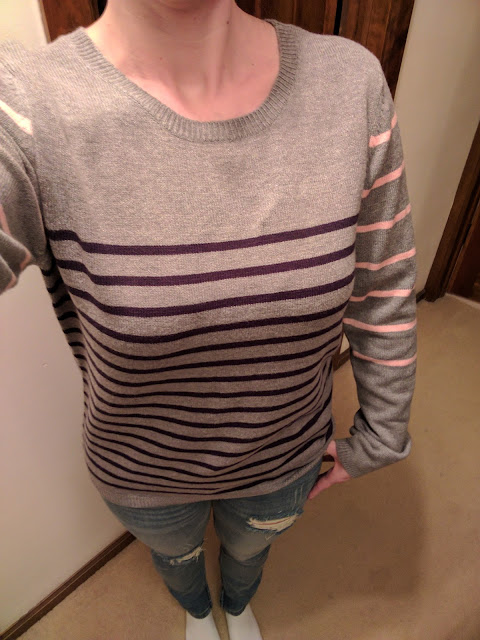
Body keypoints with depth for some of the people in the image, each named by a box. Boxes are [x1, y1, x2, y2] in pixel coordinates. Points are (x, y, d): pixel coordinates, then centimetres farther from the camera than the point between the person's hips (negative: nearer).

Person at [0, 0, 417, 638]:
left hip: (287, 457, 2)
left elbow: (384, 291, -10)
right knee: (177, 555, 36)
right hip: (145, 475, 0)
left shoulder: (351, 83, -20)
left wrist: (380, 435, 0)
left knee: (249, 549, 37)